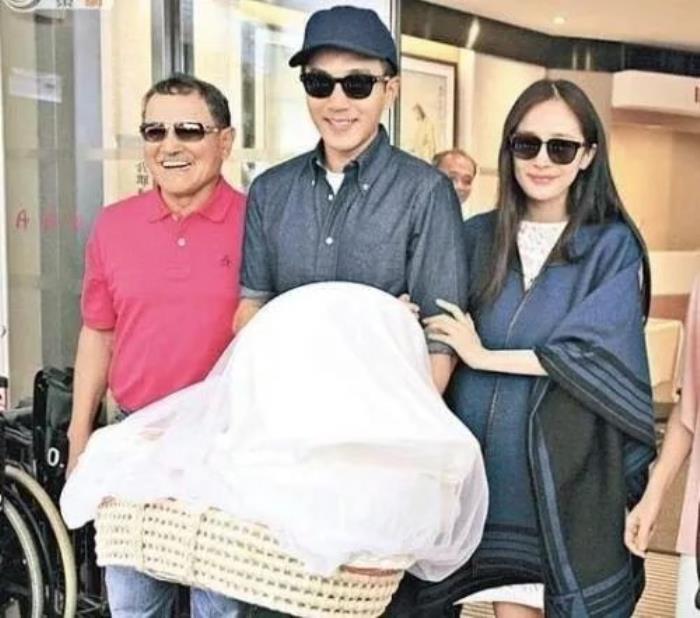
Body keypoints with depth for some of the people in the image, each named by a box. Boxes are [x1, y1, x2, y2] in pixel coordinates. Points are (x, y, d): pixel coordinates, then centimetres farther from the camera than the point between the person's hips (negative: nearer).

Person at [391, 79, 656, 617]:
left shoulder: (612, 246, -2)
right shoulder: (477, 237, 6)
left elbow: (593, 357, -14)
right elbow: (440, 347, 10)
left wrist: (484, 357, -12)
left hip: (568, 473, -2)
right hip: (490, 464, 3)